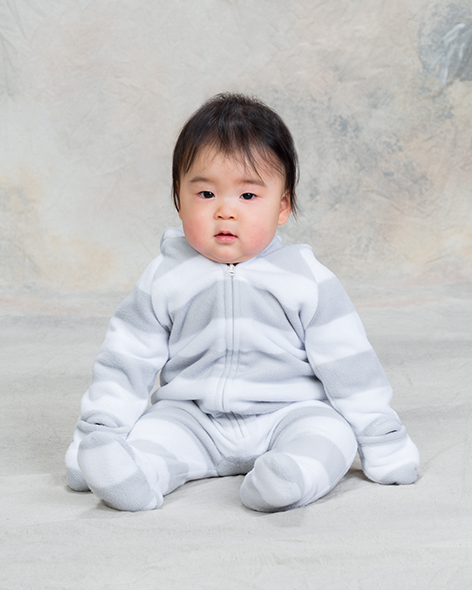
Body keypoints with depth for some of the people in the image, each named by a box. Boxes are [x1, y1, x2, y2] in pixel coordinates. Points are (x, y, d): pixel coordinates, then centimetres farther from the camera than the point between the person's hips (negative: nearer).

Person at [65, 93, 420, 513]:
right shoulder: (165, 279, 0)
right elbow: (127, 360, 5)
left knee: (329, 433, -28)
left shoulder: (307, 280, -3)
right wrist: (97, 433, 0)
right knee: (151, 429, -24)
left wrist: (384, 444, 1)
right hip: (191, 419, 2)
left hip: (288, 412, -1)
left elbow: (347, 363, 0)